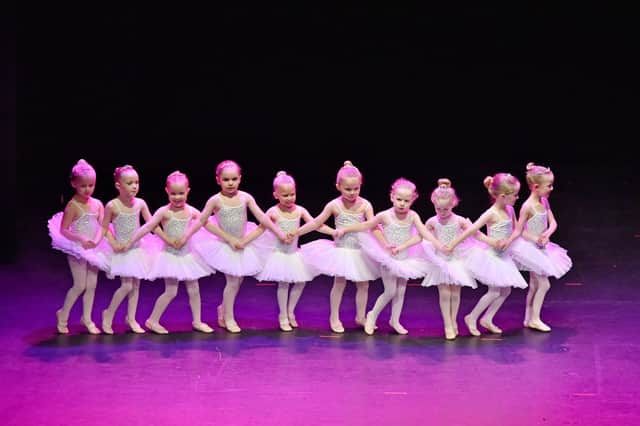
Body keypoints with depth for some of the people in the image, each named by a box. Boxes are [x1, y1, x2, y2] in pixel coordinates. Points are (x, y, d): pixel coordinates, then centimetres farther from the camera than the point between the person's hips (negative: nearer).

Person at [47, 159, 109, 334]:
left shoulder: (98, 204, 2)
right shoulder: (72, 206, -14)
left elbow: (102, 226, 1)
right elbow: (63, 230, -15)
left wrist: (96, 241, -18)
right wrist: (81, 239, -26)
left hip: (93, 248, 5)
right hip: (77, 249, -5)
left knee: (92, 285, 8)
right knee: (80, 285, -3)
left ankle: (87, 318, 21)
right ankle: (63, 314, 17)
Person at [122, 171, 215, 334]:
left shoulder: (191, 211, -1)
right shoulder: (164, 212, -14)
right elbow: (146, 228, -17)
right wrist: (129, 243, -19)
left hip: (187, 255, 5)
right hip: (170, 256, -5)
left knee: (194, 290, 8)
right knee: (171, 291, -5)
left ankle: (197, 321, 21)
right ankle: (152, 321, 7)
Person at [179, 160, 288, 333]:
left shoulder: (246, 197, -7)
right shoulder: (215, 200, -14)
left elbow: (262, 217, -6)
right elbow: (202, 221, -10)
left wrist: (280, 233, -8)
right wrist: (185, 236, -19)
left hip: (243, 244, 4)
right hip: (224, 246, -4)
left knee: (238, 280, 11)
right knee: (233, 281, -4)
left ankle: (223, 308, 35)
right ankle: (228, 317, 13)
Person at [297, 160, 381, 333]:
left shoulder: (365, 205, -7)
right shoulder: (334, 205, -8)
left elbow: (374, 227, -11)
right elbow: (316, 223, 0)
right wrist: (295, 233, -2)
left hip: (360, 251, 2)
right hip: (341, 250, -2)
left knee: (363, 285, 8)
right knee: (339, 283, 2)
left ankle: (360, 316, 25)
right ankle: (334, 317, 16)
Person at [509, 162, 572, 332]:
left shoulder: (544, 202, 3)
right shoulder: (527, 206, -20)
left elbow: (553, 223, 3)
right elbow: (519, 230, -17)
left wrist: (547, 233, -16)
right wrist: (536, 239, -22)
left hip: (541, 248, 8)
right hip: (530, 248, -8)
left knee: (534, 286, 14)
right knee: (544, 284, -7)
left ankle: (529, 319, 24)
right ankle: (535, 319, 2)